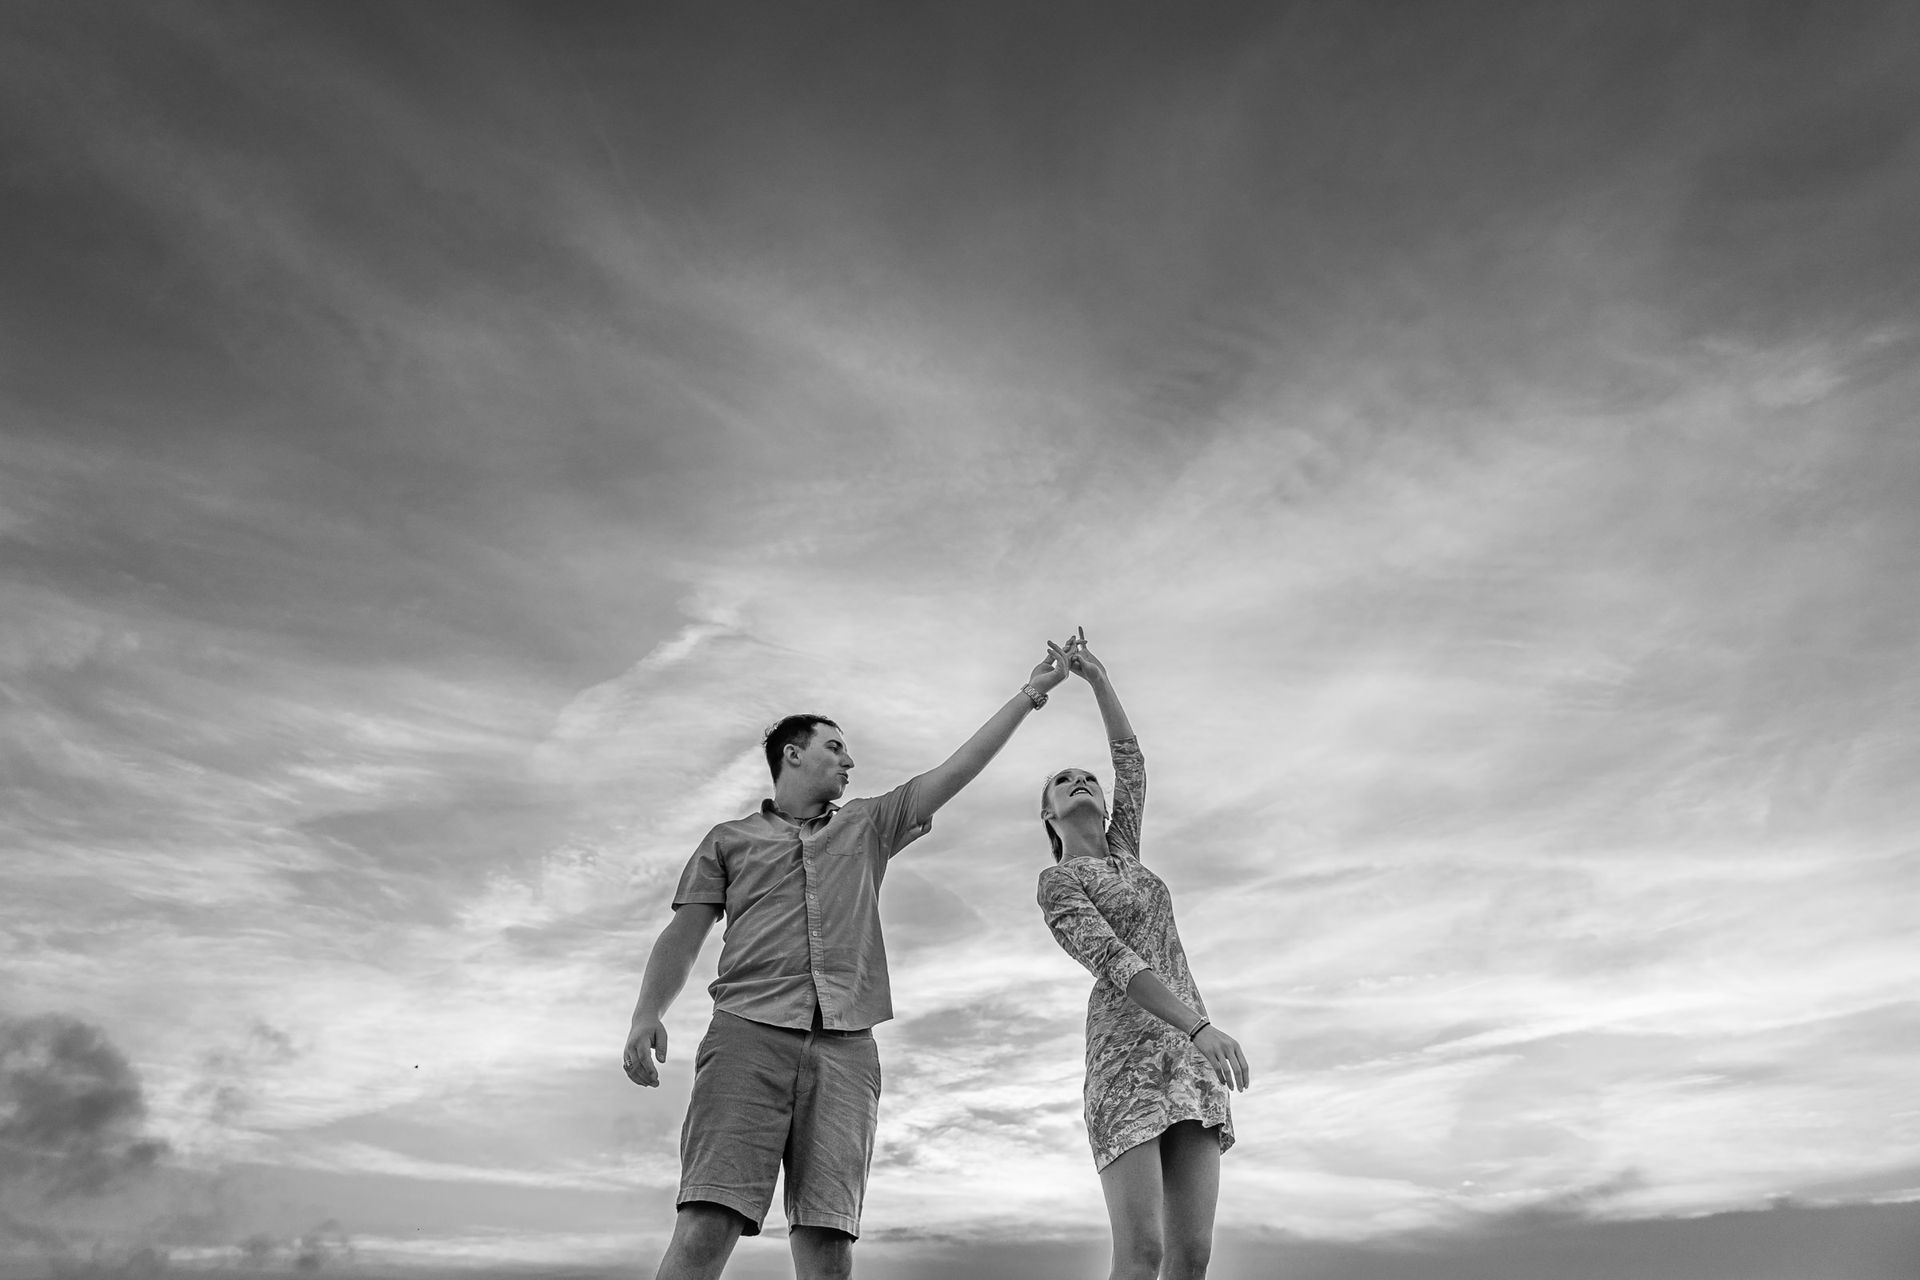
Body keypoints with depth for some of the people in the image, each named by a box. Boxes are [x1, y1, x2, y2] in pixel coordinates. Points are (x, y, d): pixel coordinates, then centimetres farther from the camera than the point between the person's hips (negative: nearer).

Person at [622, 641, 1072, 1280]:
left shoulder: (867, 826, 25)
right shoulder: (729, 839, 20)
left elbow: (957, 769, 22)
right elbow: (683, 937, 13)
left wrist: (1031, 692, 20)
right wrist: (646, 1014, -6)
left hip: (845, 1043, 2)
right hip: (749, 1032, -2)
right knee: (709, 1222, -16)